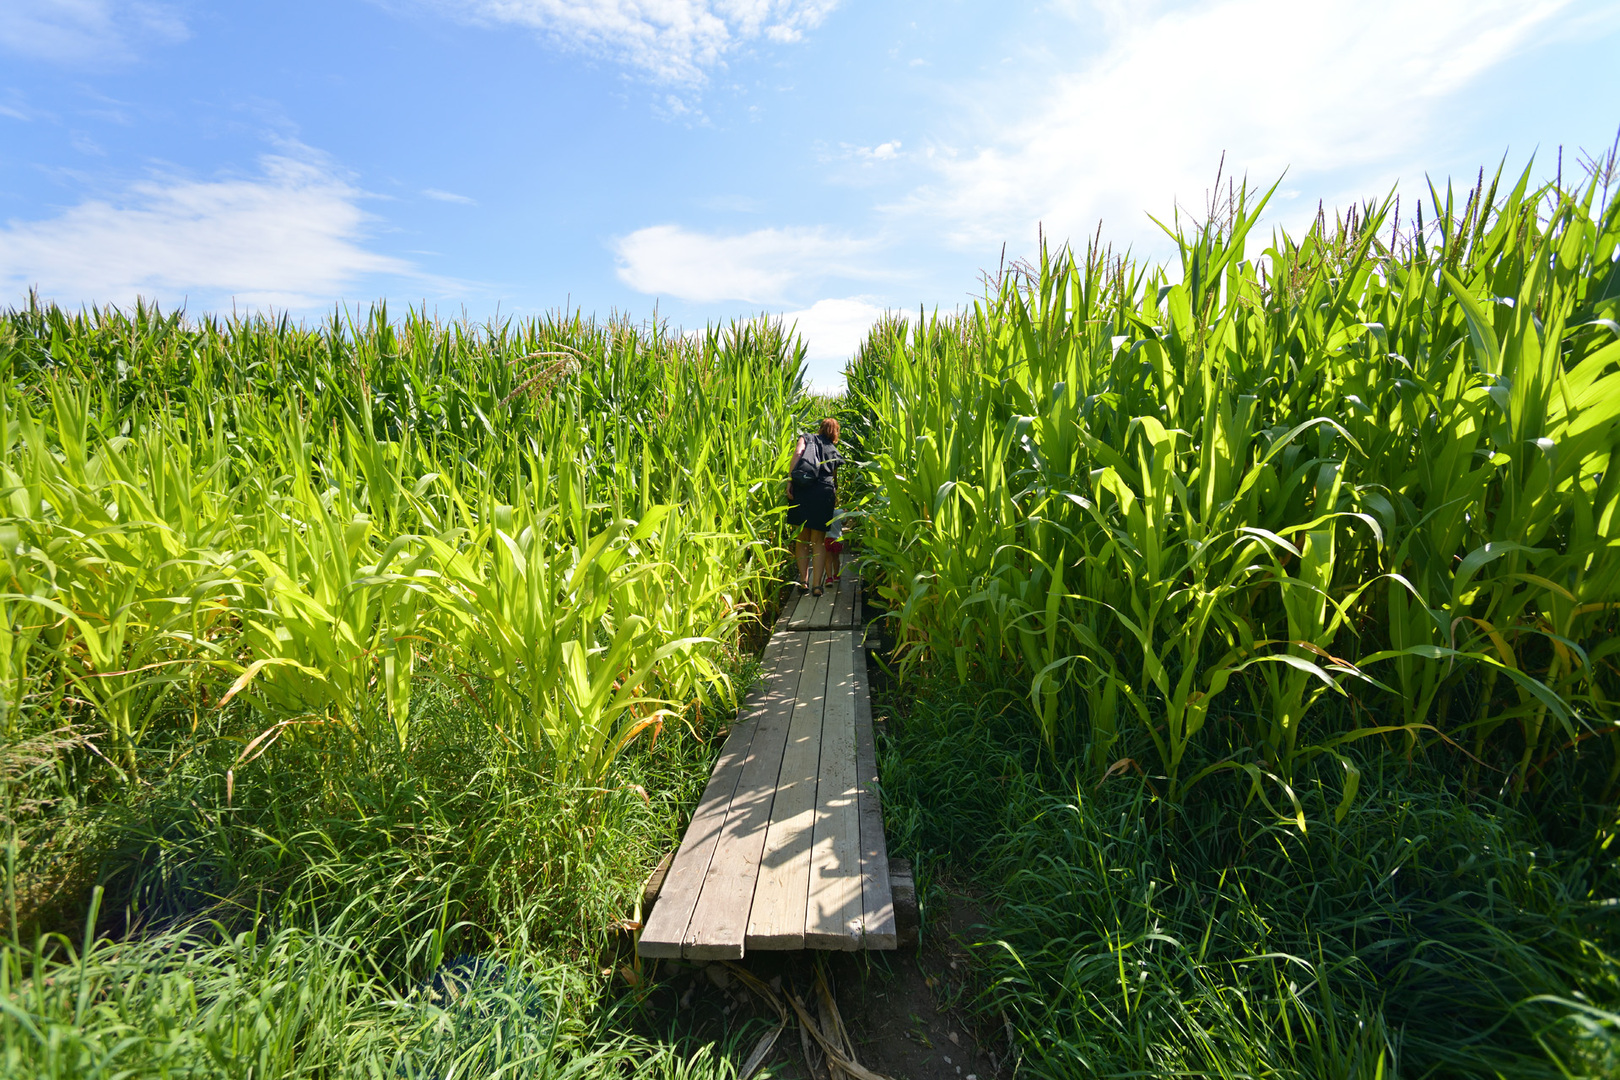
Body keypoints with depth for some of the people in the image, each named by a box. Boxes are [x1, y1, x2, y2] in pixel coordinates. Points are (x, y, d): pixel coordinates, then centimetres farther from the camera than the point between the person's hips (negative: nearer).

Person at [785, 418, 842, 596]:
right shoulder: (834, 451, 22)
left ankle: (804, 580, 8)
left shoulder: (807, 438, 17)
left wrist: (790, 480, -9)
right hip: (824, 491, 1)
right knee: (819, 541, 5)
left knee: (802, 538, 10)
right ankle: (816, 585, -1)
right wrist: (836, 494, 43)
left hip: (802, 489, 0)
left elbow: (797, 453, -4)